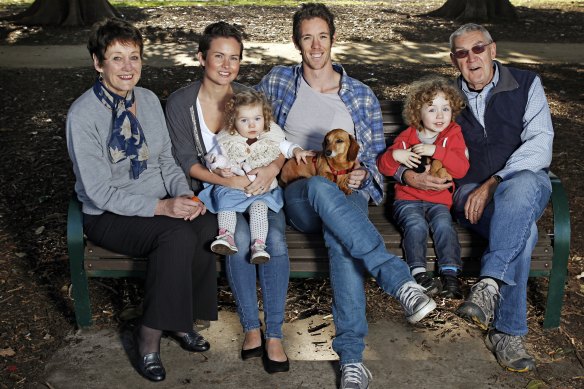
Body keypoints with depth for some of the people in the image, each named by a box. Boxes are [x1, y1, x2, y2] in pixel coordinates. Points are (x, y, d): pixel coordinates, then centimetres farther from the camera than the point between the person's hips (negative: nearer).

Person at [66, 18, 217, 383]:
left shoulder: (149, 100, 5)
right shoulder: (83, 114, -15)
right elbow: (100, 192, -18)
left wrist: (185, 195, -10)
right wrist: (162, 207, -26)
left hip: (159, 205, 6)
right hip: (109, 217, -5)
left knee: (206, 223, -25)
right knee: (178, 233, -32)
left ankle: (181, 318, -5)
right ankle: (150, 335, -14)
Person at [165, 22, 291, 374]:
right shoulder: (180, 103, -3)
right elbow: (187, 161, -6)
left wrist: (273, 167, -20)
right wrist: (226, 181, -22)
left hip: (258, 186, 2)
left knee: (275, 239, -27)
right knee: (240, 236, -31)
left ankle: (274, 334, -16)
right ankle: (251, 327, -14)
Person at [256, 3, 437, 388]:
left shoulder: (362, 95, 16)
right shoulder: (278, 81, 16)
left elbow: (378, 156, 16)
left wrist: (363, 174, -8)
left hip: (349, 194, 1)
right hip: (298, 195, 0)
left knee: (341, 238, -38)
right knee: (320, 186, -41)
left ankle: (351, 356, -37)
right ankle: (401, 281, -47)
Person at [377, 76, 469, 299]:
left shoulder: (453, 135, 7)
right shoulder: (406, 137, 8)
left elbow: (461, 169, -8)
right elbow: (384, 168, 9)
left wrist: (436, 151, -19)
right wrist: (394, 155, -13)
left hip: (439, 200, 0)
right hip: (408, 199, 0)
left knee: (443, 224, -29)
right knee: (416, 225, -29)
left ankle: (450, 274, -29)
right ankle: (418, 272, -30)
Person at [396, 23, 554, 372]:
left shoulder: (526, 84, 6)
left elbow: (539, 145, -8)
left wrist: (492, 184, -20)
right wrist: (408, 175, -9)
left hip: (526, 181, 0)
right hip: (471, 192, 1)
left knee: (522, 186, -41)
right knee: (522, 229, -34)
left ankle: (489, 284, -43)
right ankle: (507, 331, -31)